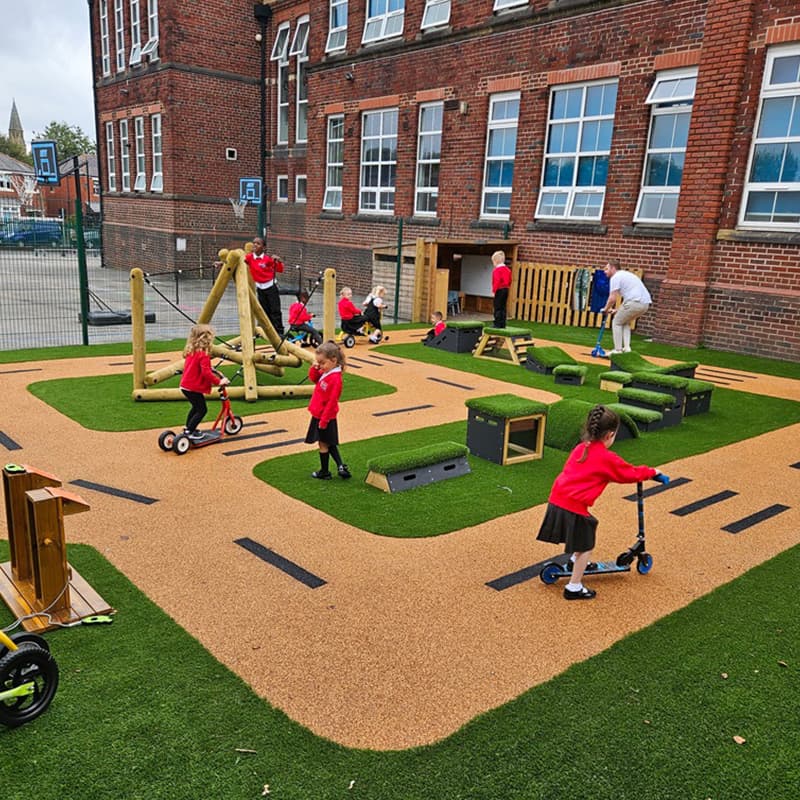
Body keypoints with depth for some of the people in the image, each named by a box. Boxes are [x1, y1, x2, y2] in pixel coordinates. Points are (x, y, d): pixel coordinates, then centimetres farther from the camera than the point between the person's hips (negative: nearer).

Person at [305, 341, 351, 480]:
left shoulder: (335, 378, -25)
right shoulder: (325, 373, 2)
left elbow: (331, 402, -25)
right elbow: (313, 378, 20)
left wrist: (324, 420, -22)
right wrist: (314, 368, -2)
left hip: (325, 418, -9)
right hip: (319, 415, 9)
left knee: (323, 444, 5)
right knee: (329, 443, 16)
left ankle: (324, 472, 19)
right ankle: (341, 466, 17)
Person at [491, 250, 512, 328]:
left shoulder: (497, 270, -13)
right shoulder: (507, 270, 12)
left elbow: (497, 281, -21)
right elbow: (509, 280, 15)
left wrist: (494, 290, -17)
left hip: (499, 290, -8)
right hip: (506, 289, 8)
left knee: (497, 308, -3)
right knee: (503, 307, 12)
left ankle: (497, 324, -4)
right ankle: (502, 324, 14)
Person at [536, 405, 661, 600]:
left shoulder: (581, 448, 15)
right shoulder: (607, 458, -5)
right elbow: (631, 474, 8)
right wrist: (651, 472, 26)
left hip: (556, 501, 7)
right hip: (574, 506, -7)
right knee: (585, 546, 11)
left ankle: (576, 562, 51)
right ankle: (574, 588, 17)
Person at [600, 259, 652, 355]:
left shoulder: (615, 277, 1)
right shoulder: (625, 274, 30)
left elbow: (613, 298, -7)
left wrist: (606, 309, 10)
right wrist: (618, 310, 32)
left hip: (635, 302, -9)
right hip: (645, 303, 9)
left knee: (617, 322, 7)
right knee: (625, 322, 26)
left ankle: (618, 350, 5)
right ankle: (626, 347, 17)